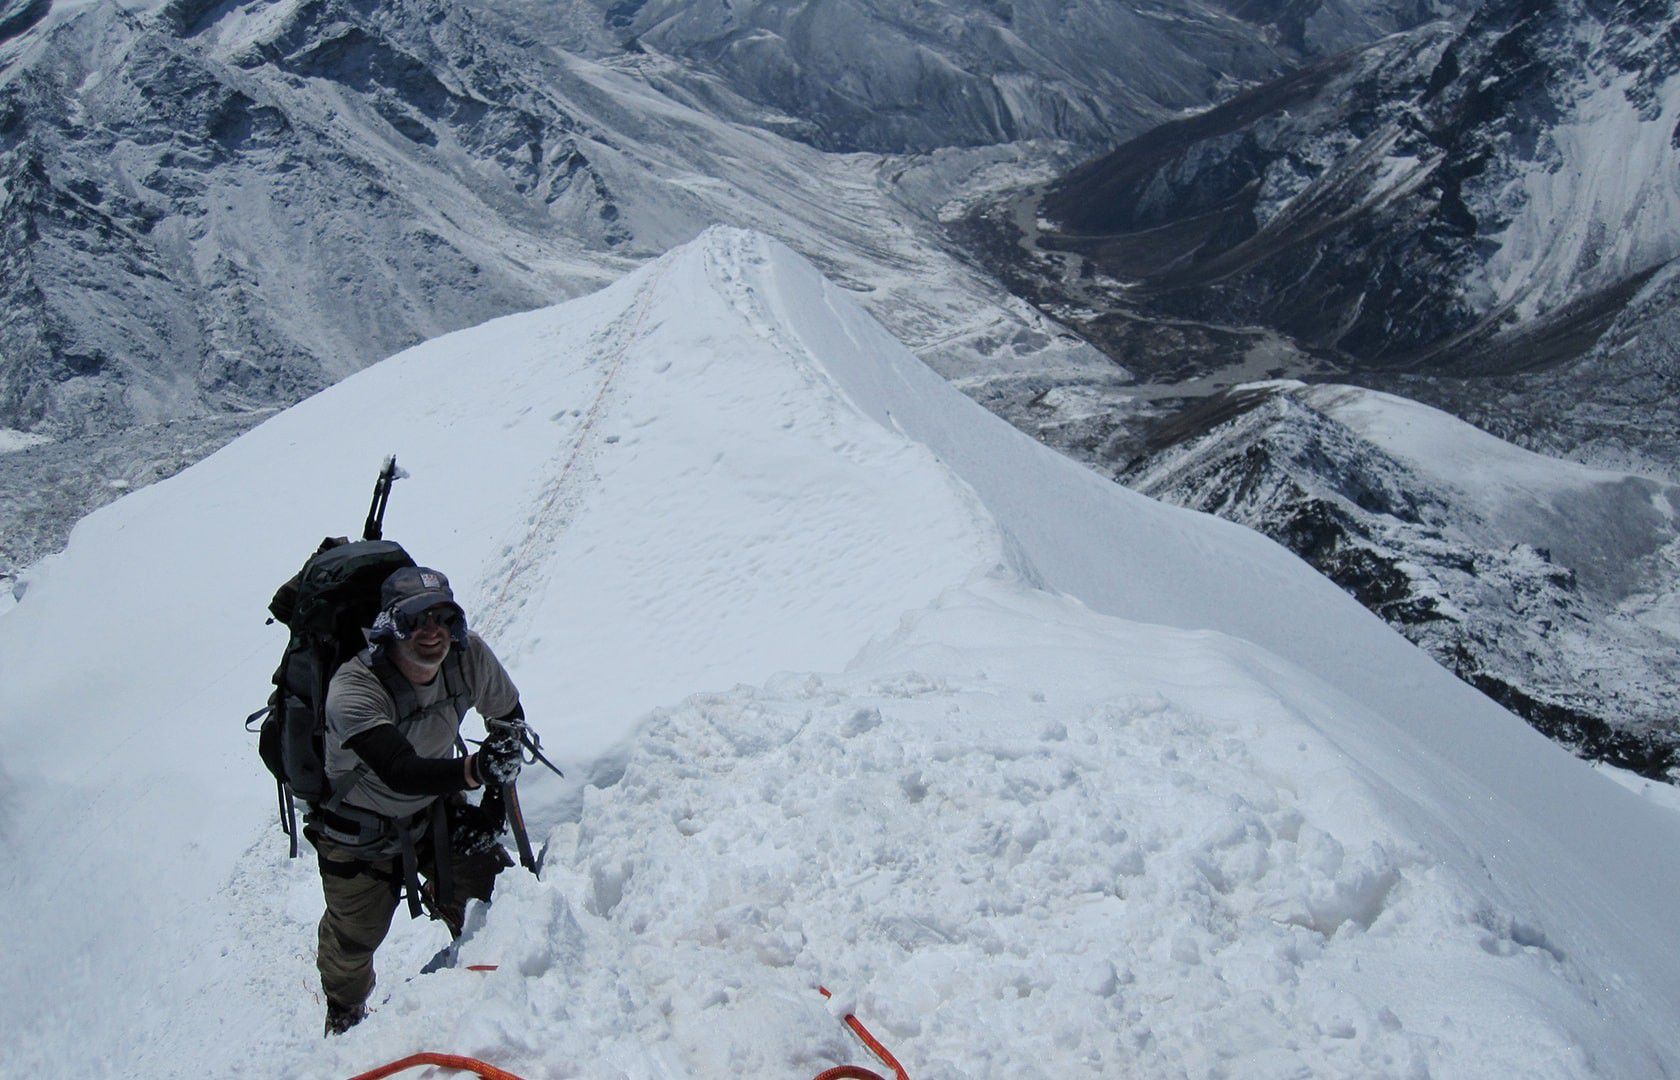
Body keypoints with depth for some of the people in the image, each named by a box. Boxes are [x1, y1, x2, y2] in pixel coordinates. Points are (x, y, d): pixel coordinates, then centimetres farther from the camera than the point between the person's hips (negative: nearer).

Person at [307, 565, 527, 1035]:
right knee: (354, 938, 9)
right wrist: (473, 770, -65)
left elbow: (507, 716, -4)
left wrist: (495, 794, -9)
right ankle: (345, 1019, 42)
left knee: (493, 894, 0)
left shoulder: (470, 656, -23)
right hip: (359, 828, -3)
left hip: (436, 808, 4)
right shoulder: (351, 690, -36)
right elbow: (399, 770, -48)